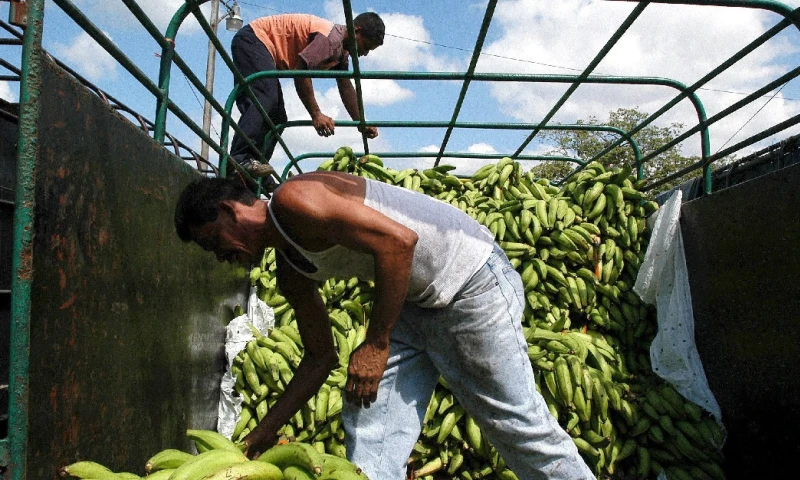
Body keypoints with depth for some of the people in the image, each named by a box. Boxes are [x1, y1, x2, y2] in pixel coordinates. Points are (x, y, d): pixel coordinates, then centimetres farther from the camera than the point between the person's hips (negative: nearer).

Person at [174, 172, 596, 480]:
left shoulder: (292, 200, -18)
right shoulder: (290, 273, 10)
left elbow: (399, 240, -27)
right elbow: (321, 357, 16)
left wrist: (376, 344, -21)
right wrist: (264, 431, 18)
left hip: (471, 278, -9)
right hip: (414, 302, 9)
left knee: (514, 418, -2)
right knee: (367, 424, 4)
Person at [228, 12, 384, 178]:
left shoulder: (342, 49, 8)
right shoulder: (331, 37, -24)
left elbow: (346, 88, 10)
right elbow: (301, 71, -29)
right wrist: (316, 114, -27)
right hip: (253, 40, -10)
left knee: (276, 118, 3)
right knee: (264, 100, -29)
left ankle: (255, 172, -1)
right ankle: (240, 160, -37)